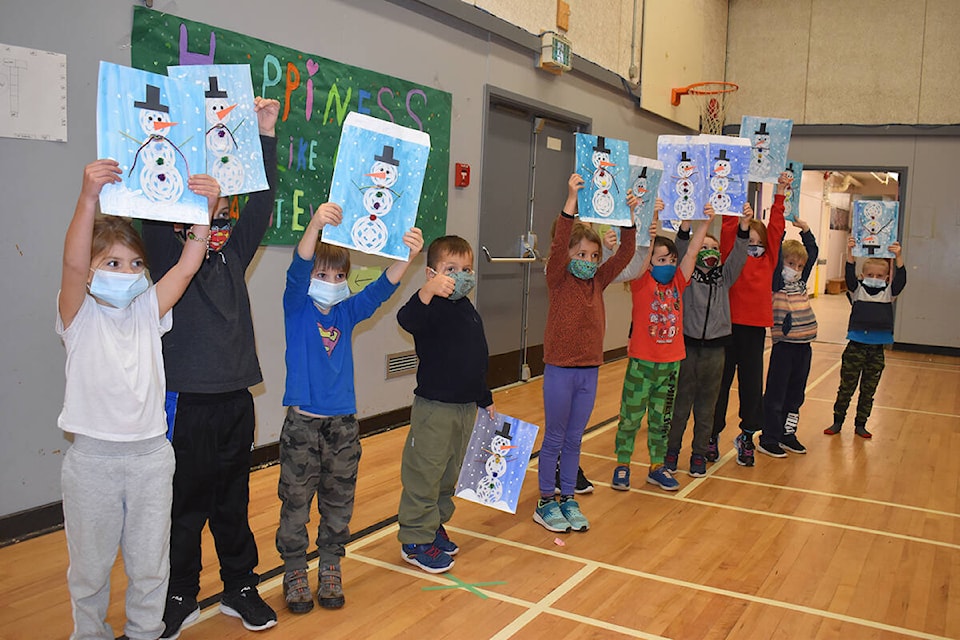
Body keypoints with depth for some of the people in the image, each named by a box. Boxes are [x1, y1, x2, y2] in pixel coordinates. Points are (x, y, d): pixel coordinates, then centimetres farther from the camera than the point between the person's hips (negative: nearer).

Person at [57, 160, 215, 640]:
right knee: (90, 565, 13)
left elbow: (187, 265, -6)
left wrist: (203, 210, -20)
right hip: (93, 457, -2)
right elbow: (72, 263, -23)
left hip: (150, 455, 3)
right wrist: (88, 198, -37)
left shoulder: (148, 310, 4)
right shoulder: (80, 315, -5)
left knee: (149, 564, 13)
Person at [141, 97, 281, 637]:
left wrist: (266, 135, -1)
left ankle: (241, 587, 28)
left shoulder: (234, 251, 9)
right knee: (186, 501, 6)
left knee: (234, 500, 14)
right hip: (187, 398, -4)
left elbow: (262, 201, 3)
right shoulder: (168, 252, -2)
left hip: (235, 395, 4)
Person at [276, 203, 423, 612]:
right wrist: (316, 224, -41)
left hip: (344, 424, 4)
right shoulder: (297, 307, -5)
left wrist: (406, 256, -29)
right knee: (295, 504, 7)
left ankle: (330, 570, 29)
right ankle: (295, 572, 23)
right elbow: (297, 271, -23)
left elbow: (381, 288, -9)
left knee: (338, 504, 13)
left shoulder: (348, 311, 5)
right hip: (303, 424, -3)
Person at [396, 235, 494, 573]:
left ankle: (434, 526, 34)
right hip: (434, 407, -8)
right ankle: (416, 540, 12)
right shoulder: (432, 308, -13)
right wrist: (428, 292, -56)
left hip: (466, 406, 8)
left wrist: (485, 400, 24)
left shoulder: (470, 311, 12)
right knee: (424, 473, 0)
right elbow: (407, 319, -38)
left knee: (451, 472, 18)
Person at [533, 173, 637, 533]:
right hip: (560, 370, -5)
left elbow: (625, 254, 0)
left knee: (574, 440, 15)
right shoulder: (557, 279, -8)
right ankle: (546, 503, 18)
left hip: (589, 371, 5)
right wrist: (571, 200, -33)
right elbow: (558, 245, -25)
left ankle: (568, 499, 26)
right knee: (554, 439, 6)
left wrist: (628, 218, -12)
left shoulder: (597, 281, 7)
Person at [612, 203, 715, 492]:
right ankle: (622, 466, 18)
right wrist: (651, 218, -33)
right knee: (630, 418, 4)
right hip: (642, 363, -4)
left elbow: (691, 252, -1)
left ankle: (657, 468, 27)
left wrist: (705, 222, -11)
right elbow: (642, 253, -22)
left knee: (661, 419, 15)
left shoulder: (678, 283, 5)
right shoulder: (642, 283, -8)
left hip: (671, 363, 5)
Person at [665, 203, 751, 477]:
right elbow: (681, 250, -15)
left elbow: (738, 255, -5)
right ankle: (671, 450, 18)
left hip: (715, 349, 3)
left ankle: (699, 455, 21)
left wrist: (744, 225, -21)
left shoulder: (724, 277, 8)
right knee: (679, 404, 5)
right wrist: (685, 223, -32)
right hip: (687, 346, -2)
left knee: (706, 408, 10)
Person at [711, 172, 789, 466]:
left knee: (751, 383, 10)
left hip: (756, 328, 3)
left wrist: (780, 193, 0)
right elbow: (728, 226, -8)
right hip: (729, 326, -3)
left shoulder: (768, 259, 8)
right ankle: (712, 435, 16)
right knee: (721, 381, 6)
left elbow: (776, 227, 4)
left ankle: (747, 436, 23)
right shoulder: (731, 256, 0)